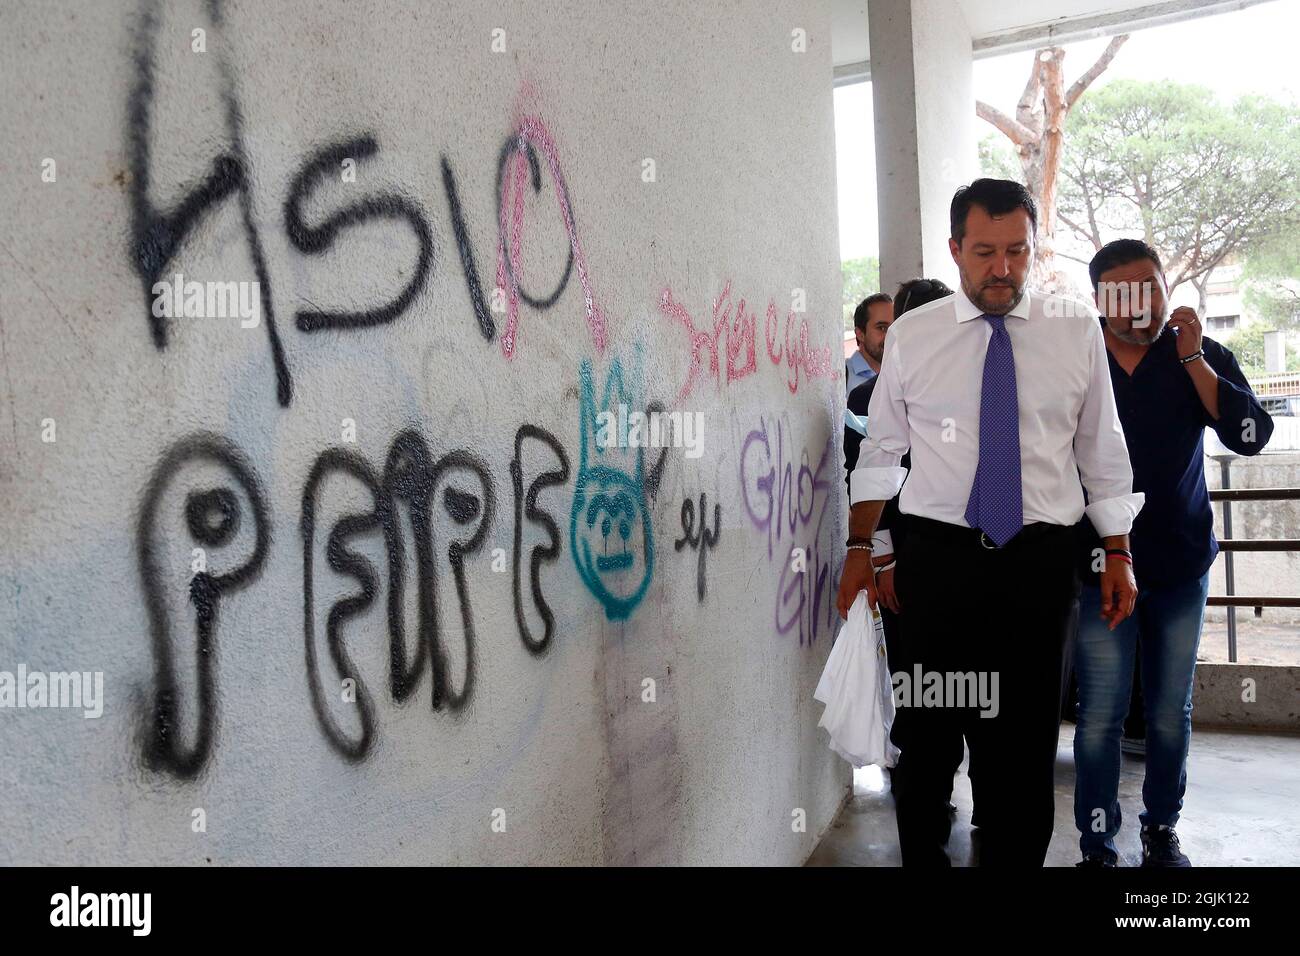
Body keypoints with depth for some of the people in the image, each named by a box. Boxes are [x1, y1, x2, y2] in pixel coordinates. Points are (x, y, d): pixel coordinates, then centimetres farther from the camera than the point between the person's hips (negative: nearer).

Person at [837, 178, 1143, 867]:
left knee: (1029, 731, 7)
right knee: (929, 725, 7)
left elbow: (1103, 450, 9)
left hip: (1041, 559, 1)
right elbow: (880, 451, 7)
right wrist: (859, 547, 3)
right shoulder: (910, 336, 3)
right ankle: (922, 854, 26)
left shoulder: (1077, 333, 5)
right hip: (937, 554, 0)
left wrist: (1118, 555, 8)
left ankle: (1016, 856, 25)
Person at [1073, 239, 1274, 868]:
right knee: (1100, 716, -1)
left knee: (1170, 713, 12)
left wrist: (1192, 360, -17)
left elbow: (1251, 436, -11)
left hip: (1181, 562, 2)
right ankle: (1097, 846, 11)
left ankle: (1161, 829, 30)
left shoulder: (1200, 356, 1)